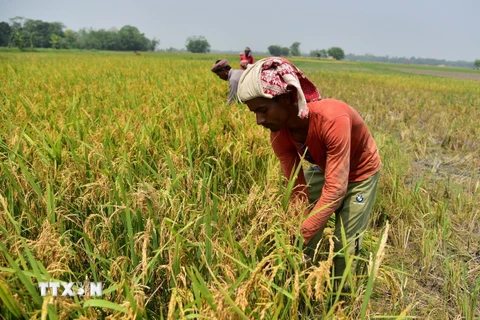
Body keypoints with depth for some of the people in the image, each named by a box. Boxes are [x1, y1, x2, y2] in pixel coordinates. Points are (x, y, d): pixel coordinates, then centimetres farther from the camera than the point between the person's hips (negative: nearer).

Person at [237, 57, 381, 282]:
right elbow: (297, 190, -19)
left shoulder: (332, 119, -42)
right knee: (302, 245, 4)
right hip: (323, 170, 5)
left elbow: (336, 189, -42)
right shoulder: (278, 134, -23)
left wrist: (301, 235, -47)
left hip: (360, 174, -5)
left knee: (345, 247, -3)